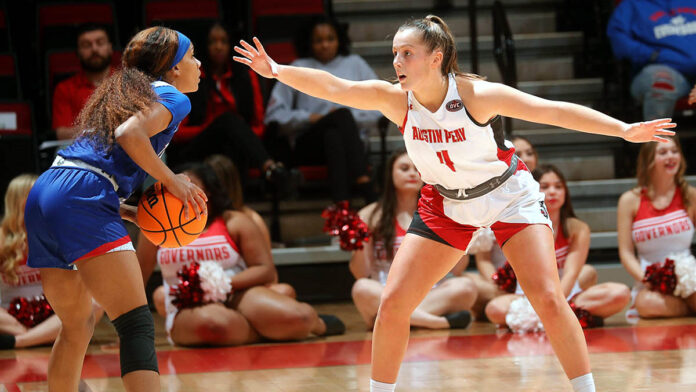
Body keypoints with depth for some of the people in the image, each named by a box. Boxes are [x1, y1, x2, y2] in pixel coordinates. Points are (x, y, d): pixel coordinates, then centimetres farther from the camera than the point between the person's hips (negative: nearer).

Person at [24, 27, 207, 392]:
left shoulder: (124, 93, 32)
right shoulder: (172, 98, 6)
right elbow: (128, 134, -15)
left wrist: (136, 213, 19)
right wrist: (171, 180, -5)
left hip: (42, 196, 9)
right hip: (81, 201, -9)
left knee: (77, 327, 23)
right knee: (137, 327, -15)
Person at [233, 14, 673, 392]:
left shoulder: (479, 95, -26)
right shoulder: (395, 99, -17)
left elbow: (554, 111, -23)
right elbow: (335, 87, -27)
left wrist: (625, 130, -27)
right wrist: (278, 71, -41)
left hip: (509, 194, -3)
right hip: (447, 204, 3)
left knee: (548, 299, -14)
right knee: (393, 303, -5)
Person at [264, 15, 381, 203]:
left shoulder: (355, 64, 24)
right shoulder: (298, 69, 22)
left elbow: (376, 111, 13)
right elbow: (274, 114, 11)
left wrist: (352, 116, -5)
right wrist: (309, 118, -4)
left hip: (349, 139, 1)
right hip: (307, 144, -1)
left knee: (332, 137, -37)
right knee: (342, 114, -34)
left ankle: (341, 203, -58)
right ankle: (365, 189, -54)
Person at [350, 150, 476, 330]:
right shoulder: (371, 216, 9)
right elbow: (361, 275, 4)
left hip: (430, 294, 1)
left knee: (465, 286, -28)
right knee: (362, 289, -34)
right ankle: (440, 321, -36)